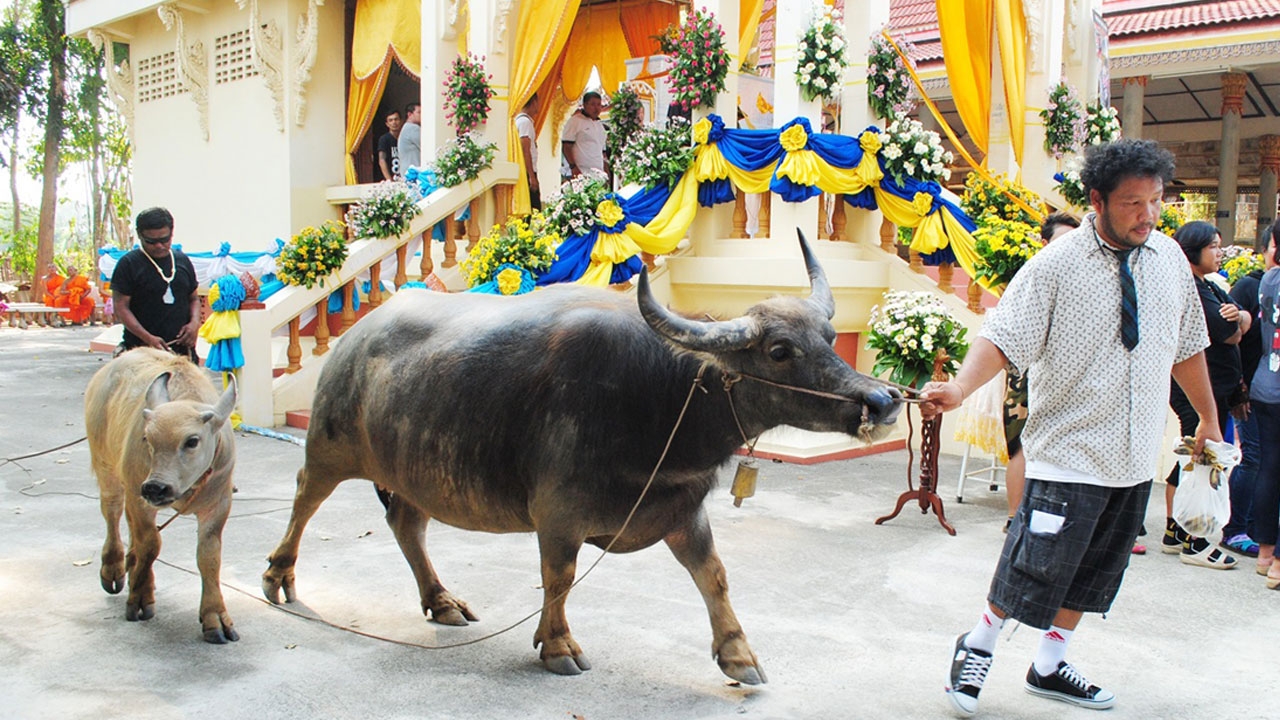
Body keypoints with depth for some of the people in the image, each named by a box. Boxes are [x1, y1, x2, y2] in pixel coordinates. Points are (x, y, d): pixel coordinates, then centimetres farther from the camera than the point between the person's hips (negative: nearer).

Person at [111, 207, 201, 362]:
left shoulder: (183, 261, 13)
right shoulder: (129, 263, -2)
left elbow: (194, 298, 20)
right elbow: (121, 307, -6)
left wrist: (195, 322, -2)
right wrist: (148, 338, -18)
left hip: (182, 349, 5)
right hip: (142, 349, -4)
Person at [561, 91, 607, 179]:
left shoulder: (600, 125, 22)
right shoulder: (575, 121, 1)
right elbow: (566, 147, -6)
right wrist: (573, 167, -17)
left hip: (598, 175, 7)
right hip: (581, 173, -7)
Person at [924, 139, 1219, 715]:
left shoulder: (1169, 258, 6)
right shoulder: (1055, 266, -13)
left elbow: (1187, 347, 17)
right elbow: (1003, 337, -21)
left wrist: (1208, 418, 23)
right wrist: (959, 388, -38)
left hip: (1135, 457, 6)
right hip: (1069, 453, -6)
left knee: (1092, 573, 15)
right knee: (1036, 567, -6)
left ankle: (1048, 667, 32)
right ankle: (976, 647, 19)